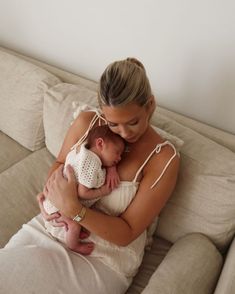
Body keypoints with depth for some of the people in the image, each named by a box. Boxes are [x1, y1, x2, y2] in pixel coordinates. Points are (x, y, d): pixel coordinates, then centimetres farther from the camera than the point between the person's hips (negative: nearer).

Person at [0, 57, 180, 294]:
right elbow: (60, 163, 10)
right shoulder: (86, 123, -9)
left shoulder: (164, 159, -19)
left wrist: (73, 209, -30)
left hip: (105, 259, -4)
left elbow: (126, 234, -17)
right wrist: (52, 188, -13)